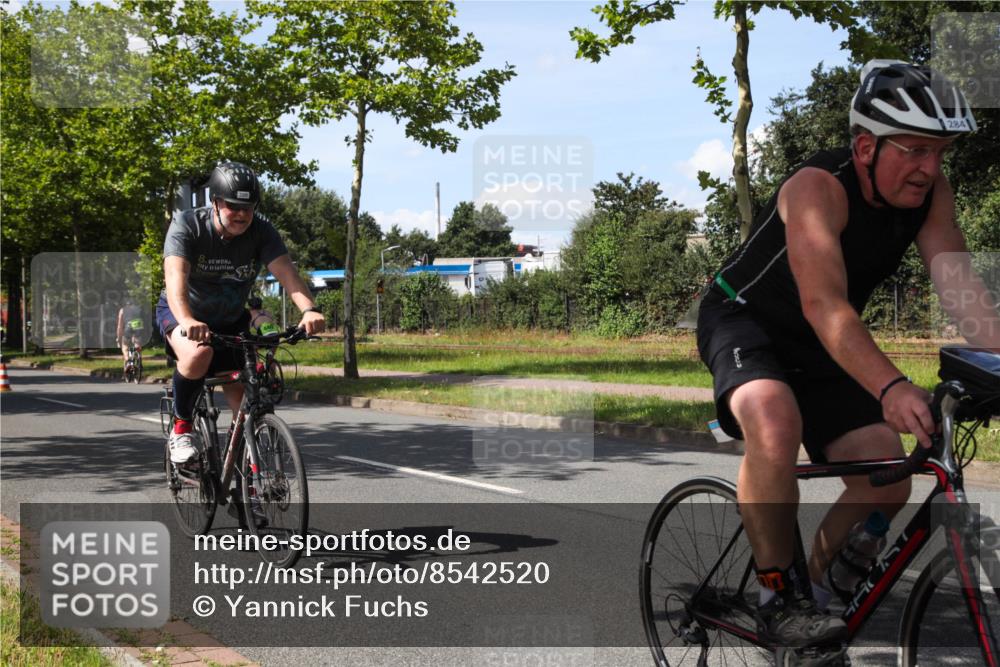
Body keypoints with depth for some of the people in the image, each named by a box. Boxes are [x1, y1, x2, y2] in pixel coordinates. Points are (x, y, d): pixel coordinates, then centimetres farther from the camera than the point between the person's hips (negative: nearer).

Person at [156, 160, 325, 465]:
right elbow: (175, 278, -40)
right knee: (199, 353, -36)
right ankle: (180, 428, -14)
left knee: (244, 402, -7)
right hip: (181, 315, -3)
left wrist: (309, 309, -51)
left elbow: (285, 271, -31)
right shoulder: (187, 225, -25)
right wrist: (188, 321, -60)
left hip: (230, 322, 3)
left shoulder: (261, 230, -17)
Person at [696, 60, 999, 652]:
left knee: (887, 483, -7)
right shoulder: (818, 187, -30)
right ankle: (779, 596, -21)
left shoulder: (931, 194, -11)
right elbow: (824, 305, -42)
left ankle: (812, 578, 16)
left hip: (819, 350, 6)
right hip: (744, 320, -6)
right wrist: (891, 387, -56)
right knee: (777, 422, -37)